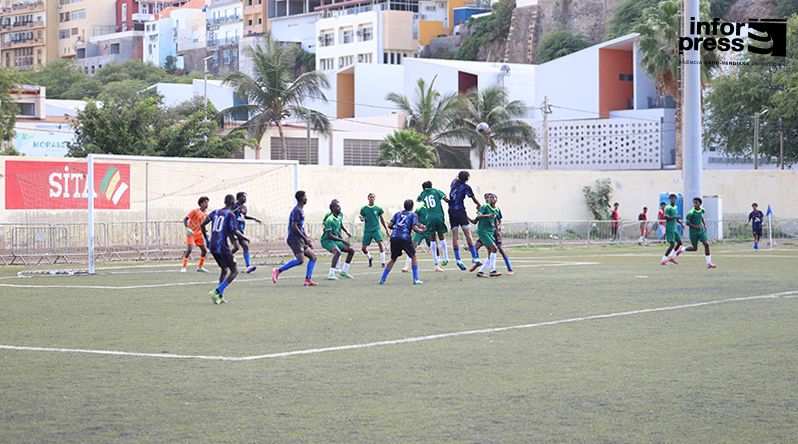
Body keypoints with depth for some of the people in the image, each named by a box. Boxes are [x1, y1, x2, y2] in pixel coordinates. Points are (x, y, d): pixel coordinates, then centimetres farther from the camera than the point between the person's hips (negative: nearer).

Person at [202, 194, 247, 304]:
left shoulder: (215, 212, 13)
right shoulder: (231, 214, -6)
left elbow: (202, 225, 11)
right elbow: (234, 231, -12)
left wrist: (206, 237, 27)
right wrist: (243, 237, 7)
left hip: (213, 246, 7)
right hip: (223, 246, -7)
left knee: (224, 269, 22)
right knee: (234, 271, 0)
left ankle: (220, 296, 12)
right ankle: (217, 291, -16)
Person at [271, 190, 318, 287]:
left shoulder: (301, 210, 20)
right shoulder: (296, 210, -12)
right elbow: (294, 227, -20)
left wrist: (308, 240, 22)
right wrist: (305, 238, -18)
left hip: (300, 239, 10)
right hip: (294, 238, -10)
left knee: (313, 257, 7)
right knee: (300, 259, -23)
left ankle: (308, 280, 2)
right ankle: (278, 271, -19)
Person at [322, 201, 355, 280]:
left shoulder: (338, 219, 9)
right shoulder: (330, 220, -21)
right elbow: (329, 235, -26)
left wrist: (344, 241, 14)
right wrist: (342, 241, -27)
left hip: (335, 240, 9)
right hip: (327, 241, -9)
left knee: (351, 250, 8)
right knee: (337, 252, -36)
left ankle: (344, 271, 17)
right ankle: (331, 275, -34)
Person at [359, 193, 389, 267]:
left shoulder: (378, 209, 3)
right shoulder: (364, 209, 4)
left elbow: (382, 219, 13)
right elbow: (363, 218, 12)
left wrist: (386, 229, 14)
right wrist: (362, 219, -12)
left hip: (376, 229, -1)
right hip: (367, 230, 1)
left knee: (380, 243, -22)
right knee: (363, 248, -1)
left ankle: (383, 262, -14)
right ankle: (370, 258, 32)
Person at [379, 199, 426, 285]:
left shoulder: (398, 214, 20)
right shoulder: (413, 215, 9)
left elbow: (389, 225, 13)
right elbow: (414, 228, -3)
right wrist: (420, 230, 16)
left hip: (394, 237, 4)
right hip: (405, 238, -4)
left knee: (393, 259, 17)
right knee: (413, 257, 13)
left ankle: (382, 279, 14)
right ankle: (415, 279, 5)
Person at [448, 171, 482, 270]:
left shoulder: (454, 182, 7)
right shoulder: (466, 187, -8)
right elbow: (474, 198, 4)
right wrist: (479, 205, 21)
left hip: (451, 211, 6)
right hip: (460, 210, -6)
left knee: (455, 236, 1)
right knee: (468, 234, -7)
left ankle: (457, 258, -6)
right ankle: (474, 257, -10)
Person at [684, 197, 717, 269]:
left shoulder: (702, 210, -1)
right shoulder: (691, 212, -19)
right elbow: (687, 223, -14)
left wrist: (704, 224, 12)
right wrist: (695, 226, -24)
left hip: (701, 231, 5)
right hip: (693, 232, -5)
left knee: (706, 244, -9)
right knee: (694, 248, 4)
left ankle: (709, 263, -4)